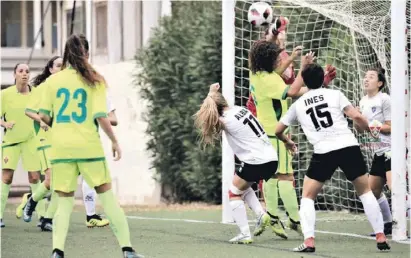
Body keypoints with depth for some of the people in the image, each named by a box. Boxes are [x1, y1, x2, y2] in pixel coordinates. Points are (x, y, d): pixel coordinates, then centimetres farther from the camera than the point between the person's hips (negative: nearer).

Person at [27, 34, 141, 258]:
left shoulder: (53, 80, 2)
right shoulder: (94, 80, -2)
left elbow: (44, 116, 2)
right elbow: (101, 116, -8)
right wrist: (114, 141, 3)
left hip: (61, 147, 2)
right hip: (89, 147, -2)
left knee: (64, 201, 8)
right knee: (107, 196, 6)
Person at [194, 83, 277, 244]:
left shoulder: (226, 121, -12)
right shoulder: (240, 109, 8)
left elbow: (208, 117, 10)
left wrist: (211, 93, 13)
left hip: (256, 162, -8)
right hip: (271, 159, 8)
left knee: (234, 193, 10)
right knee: (243, 187, 29)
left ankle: (245, 234, 2)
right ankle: (261, 214, 10)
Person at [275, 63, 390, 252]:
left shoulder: (298, 104, 17)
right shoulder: (335, 95, 11)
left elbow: (278, 131, 27)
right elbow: (356, 117, -1)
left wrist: (287, 142, 48)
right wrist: (370, 129, 20)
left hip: (324, 152, 0)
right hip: (349, 147, 0)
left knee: (308, 196, 15)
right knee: (366, 192, 18)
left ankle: (309, 241, -3)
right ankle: (381, 238, 11)